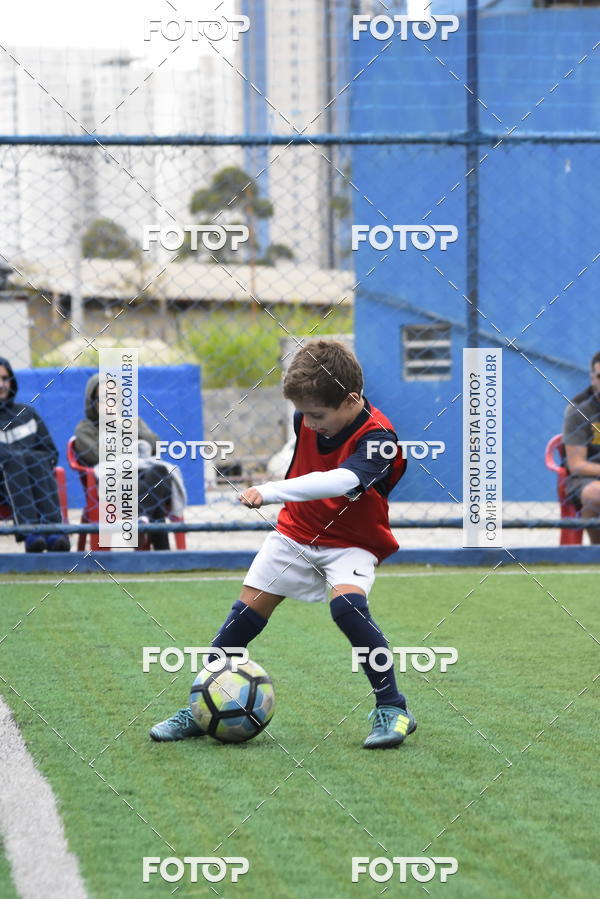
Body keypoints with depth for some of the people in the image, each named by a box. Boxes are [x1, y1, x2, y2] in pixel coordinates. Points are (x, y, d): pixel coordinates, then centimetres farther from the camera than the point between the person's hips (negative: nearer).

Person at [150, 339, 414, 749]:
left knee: (347, 603, -31)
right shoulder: (308, 417, -8)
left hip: (350, 544, -6)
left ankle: (393, 710, -21)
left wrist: (271, 491, -52)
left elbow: (341, 482, -46)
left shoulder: (377, 438, -28)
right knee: (246, 614, 0)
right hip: (296, 532, 6)